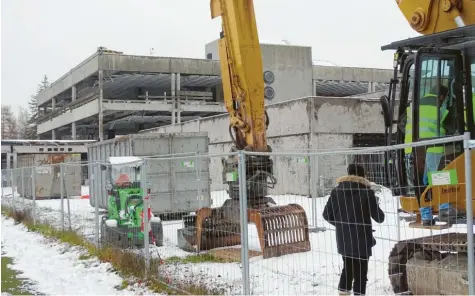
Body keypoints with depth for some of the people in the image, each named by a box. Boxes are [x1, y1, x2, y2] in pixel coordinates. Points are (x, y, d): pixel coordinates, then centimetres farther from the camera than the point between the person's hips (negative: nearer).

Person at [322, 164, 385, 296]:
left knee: (347, 268, 21)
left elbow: (327, 214, 3)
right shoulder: (367, 192, -10)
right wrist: (381, 216, 17)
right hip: (361, 239, -4)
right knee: (360, 272, 4)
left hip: (343, 239, 4)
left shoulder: (336, 191, 1)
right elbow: (379, 217, -6)